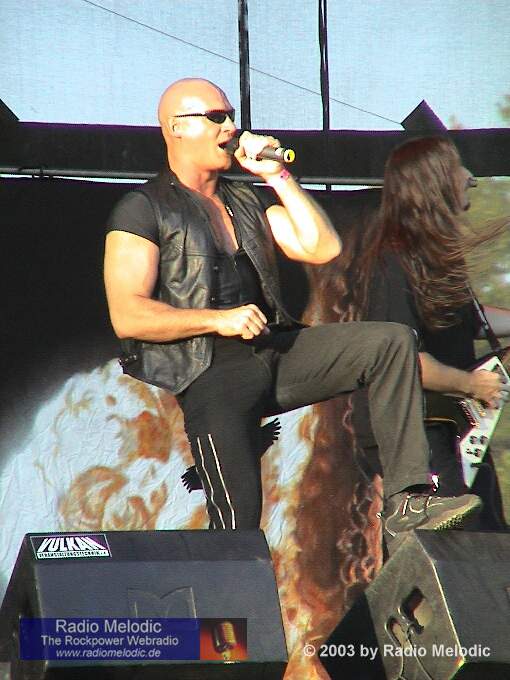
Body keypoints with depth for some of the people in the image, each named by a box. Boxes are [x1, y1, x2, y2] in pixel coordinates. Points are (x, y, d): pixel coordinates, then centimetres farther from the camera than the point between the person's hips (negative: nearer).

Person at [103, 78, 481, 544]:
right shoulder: (142, 211, 2)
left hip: (274, 349, 6)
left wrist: (279, 176, 7)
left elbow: (323, 249, 11)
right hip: (207, 371, -6)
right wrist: (219, 320, -16)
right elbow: (127, 317, -8)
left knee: (391, 341, -14)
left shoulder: (249, 202, 23)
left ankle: (407, 500, -19)